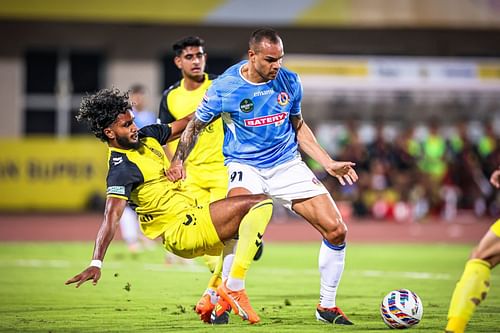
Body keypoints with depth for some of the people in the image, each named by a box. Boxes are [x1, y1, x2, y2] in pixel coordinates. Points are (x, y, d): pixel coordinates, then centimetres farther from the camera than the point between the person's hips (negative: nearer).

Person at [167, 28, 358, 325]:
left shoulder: (289, 82, -2)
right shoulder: (225, 87, -11)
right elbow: (196, 125, 4)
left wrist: (329, 163, 10)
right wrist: (178, 160, -10)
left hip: (287, 163, 4)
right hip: (245, 165, -3)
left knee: (337, 230, -7)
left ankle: (327, 306, 12)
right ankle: (229, 293, -19)